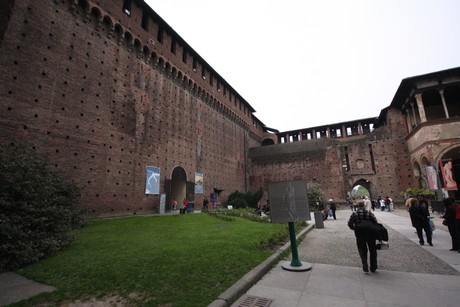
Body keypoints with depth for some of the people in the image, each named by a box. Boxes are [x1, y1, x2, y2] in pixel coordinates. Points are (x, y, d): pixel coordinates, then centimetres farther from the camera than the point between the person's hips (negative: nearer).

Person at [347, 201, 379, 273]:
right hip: (370, 234, 1)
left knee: (362, 250, 12)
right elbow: (375, 222, -5)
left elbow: (349, 224, -4)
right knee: (372, 250, 17)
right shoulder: (369, 213, 3)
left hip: (359, 234, -1)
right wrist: (374, 230, 8)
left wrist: (354, 229, 13)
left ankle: (365, 266, -4)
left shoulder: (354, 214, 0)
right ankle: (373, 267, 23)